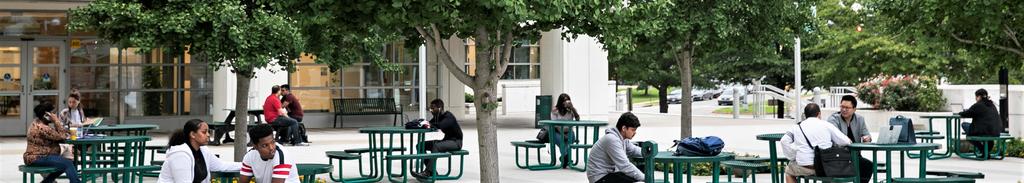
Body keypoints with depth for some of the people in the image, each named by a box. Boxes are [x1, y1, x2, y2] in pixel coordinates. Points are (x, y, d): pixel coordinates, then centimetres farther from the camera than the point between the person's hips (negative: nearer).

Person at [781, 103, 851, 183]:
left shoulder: (797, 127, 6)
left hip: (805, 168, 0)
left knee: (788, 170, 31)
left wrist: (793, 157, 5)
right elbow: (844, 141, 0)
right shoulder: (827, 125, 2)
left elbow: (784, 141, -6)